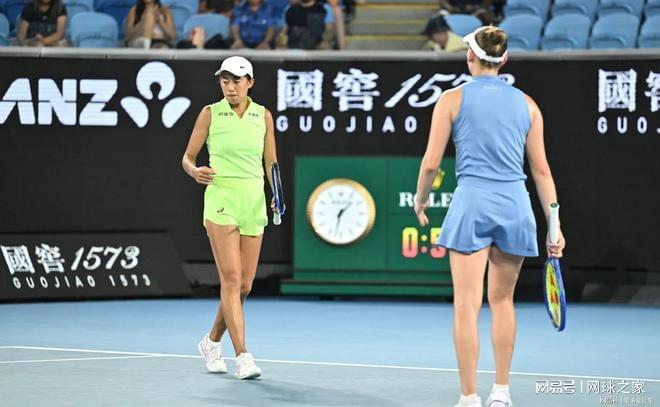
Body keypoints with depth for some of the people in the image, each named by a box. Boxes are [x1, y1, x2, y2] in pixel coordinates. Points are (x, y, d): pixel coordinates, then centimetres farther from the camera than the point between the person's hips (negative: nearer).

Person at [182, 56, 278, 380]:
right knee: (231, 279, -14)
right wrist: (195, 172, -17)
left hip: (254, 203, 4)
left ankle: (212, 341, 30)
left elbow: (271, 162, 12)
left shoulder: (263, 115, 7)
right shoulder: (210, 114, 0)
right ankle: (243, 357, -17)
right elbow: (187, 157, 6)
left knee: (244, 285, 7)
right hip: (221, 199, -4)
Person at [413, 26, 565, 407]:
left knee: (467, 306, -1)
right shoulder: (527, 104, 7)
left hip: (472, 203, -3)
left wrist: (421, 199, 18)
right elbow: (541, 169, 7)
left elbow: (431, 162, -1)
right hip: (516, 204, 3)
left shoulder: (453, 100, 0)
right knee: (502, 300, 18)